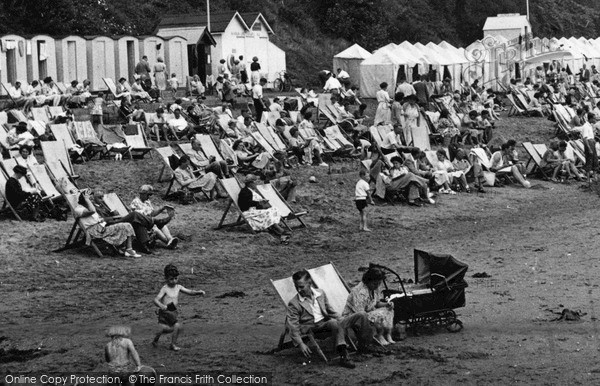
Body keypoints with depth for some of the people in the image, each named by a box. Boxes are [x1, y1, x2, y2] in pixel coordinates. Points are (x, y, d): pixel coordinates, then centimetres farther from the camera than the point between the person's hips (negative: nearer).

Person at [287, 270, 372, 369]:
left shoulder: (321, 293, 14)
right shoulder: (293, 304, -2)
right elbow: (293, 327, -5)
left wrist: (343, 321, 7)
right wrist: (301, 344, -16)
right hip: (313, 328, -6)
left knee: (361, 315, -9)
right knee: (334, 323, -41)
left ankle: (364, 348, -11)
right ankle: (344, 357, -48)